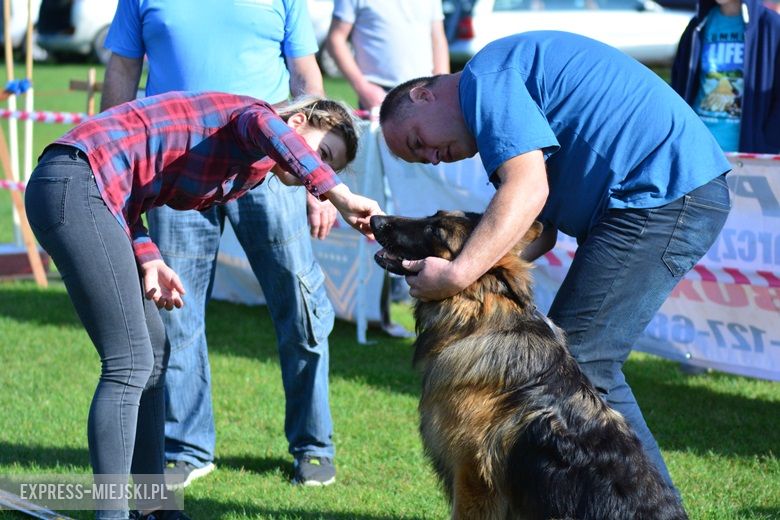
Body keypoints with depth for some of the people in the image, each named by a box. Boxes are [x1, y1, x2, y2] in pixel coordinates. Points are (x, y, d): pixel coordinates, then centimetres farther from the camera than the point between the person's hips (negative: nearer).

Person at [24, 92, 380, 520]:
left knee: (152, 353, 15)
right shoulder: (258, 114, -3)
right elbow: (265, 126, -31)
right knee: (130, 364, -10)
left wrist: (147, 260, -4)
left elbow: (128, 183, 13)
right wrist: (338, 195, -38)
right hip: (75, 187, -11)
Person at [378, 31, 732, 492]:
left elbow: (527, 191, -20)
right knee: (587, 365, 13)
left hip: (665, 194, -11)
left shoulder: (485, 78, -5)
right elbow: (543, 230, 15)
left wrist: (457, 275, -21)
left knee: (578, 366, -8)